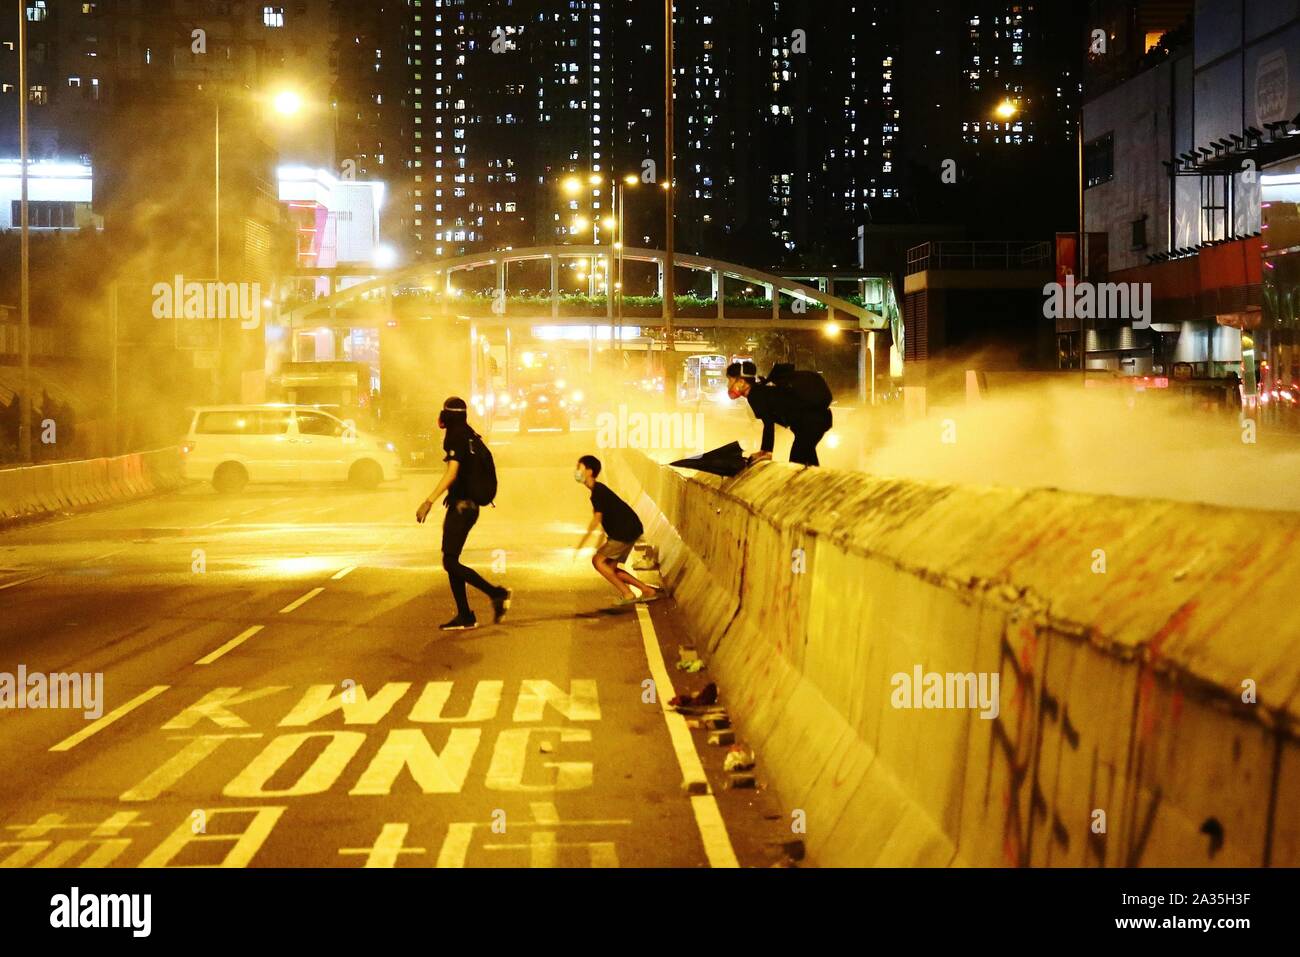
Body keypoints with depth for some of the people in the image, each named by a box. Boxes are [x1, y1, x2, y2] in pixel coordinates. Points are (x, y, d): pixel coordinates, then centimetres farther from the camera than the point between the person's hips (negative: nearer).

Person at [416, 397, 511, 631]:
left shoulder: (456, 437, -14)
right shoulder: (472, 437, 14)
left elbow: (452, 473, -23)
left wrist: (429, 501, -26)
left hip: (460, 505, -10)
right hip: (469, 504, 10)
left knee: (450, 562, -9)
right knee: (451, 561, 11)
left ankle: (496, 593, -9)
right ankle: (464, 616, 11)